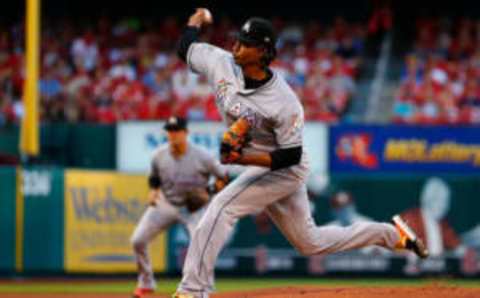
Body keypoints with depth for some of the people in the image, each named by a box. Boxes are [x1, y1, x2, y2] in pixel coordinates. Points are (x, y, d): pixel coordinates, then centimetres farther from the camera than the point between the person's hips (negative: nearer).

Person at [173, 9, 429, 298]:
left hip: (284, 169, -8)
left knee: (222, 206, -25)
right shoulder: (223, 64, -13)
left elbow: (290, 156, -24)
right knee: (311, 242, 18)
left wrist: (243, 159, -34)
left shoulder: (284, 103, -29)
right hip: (259, 166, 8)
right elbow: (186, 47, 6)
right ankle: (392, 234, 34)